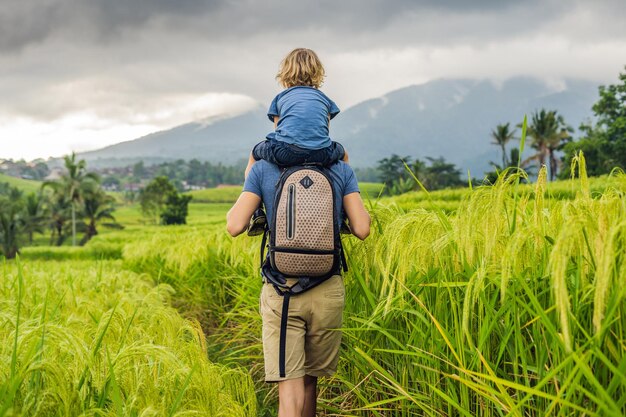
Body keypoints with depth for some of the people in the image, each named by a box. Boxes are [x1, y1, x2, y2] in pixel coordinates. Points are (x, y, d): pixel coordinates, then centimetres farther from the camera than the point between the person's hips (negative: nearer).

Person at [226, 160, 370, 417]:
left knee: (290, 388, -5)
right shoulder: (341, 169, 3)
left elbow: (235, 226, -5)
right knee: (310, 379, 18)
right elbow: (362, 229, -2)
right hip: (328, 289, 2)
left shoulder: (262, 168, 0)